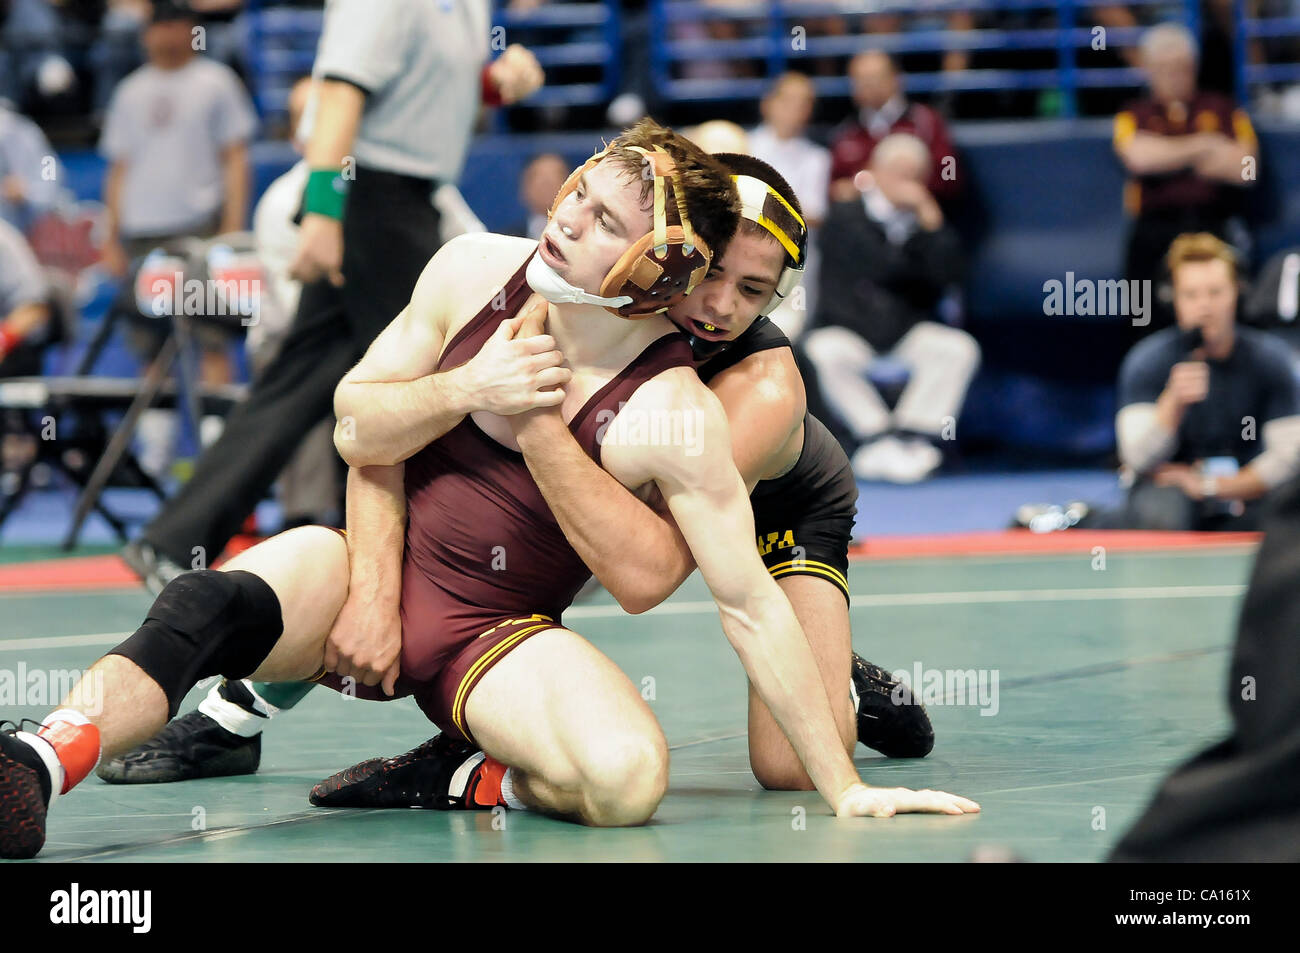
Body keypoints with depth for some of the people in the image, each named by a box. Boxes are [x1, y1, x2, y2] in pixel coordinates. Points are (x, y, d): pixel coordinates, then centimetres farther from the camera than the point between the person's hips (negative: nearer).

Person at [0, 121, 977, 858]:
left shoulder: (674, 414, -19)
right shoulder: (477, 271, -6)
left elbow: (751, 606, -17)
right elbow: (358, 427, 6)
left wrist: (844, 788, -17)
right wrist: (467, 391, -15)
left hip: (495, 635, -2)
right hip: (375, 562, 2)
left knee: (628, 777, -33)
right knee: (208, 605, -31)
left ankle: (478, 780, -4)